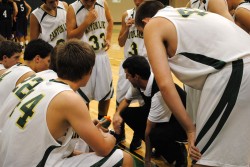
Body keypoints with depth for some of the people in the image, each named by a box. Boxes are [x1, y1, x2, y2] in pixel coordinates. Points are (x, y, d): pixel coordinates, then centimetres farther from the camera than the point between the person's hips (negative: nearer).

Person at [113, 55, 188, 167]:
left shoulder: (160, 93, -36)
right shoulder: (139, 82, -10)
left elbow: (149, 129, -26)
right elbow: (126, 100, 12)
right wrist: (117, 114, -9)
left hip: (182, 123, -8)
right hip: (160, 117, 8)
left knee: (154, 135, -37)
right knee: (126, 113, -4)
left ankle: (179, 155, -4)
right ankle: (159, 145, 8)